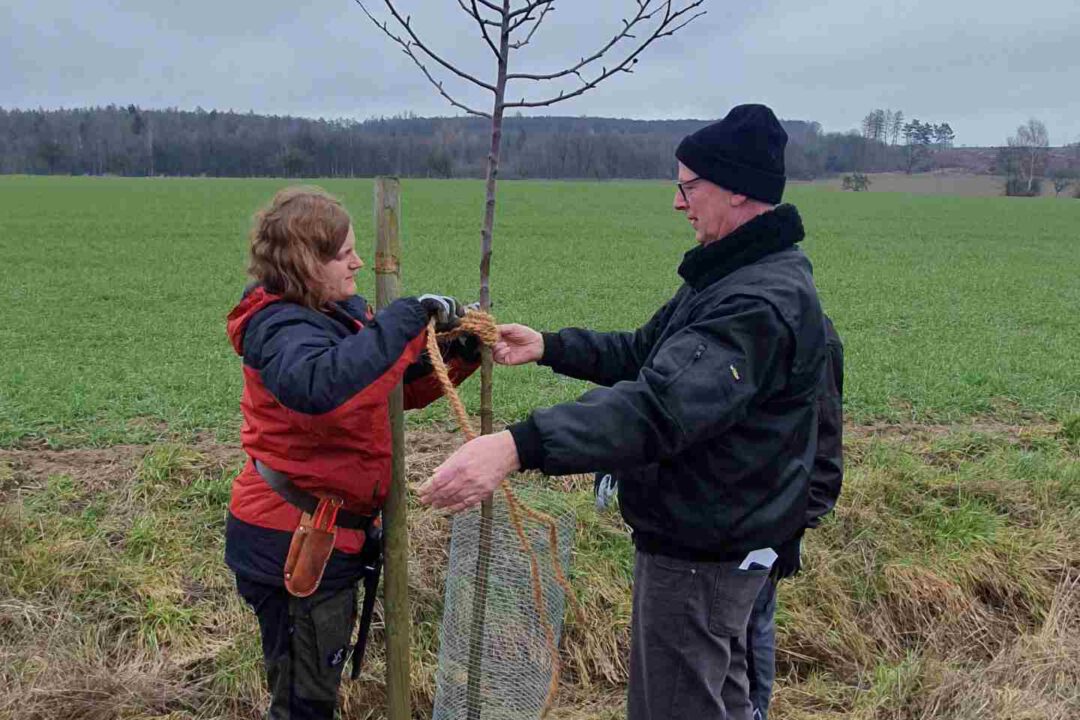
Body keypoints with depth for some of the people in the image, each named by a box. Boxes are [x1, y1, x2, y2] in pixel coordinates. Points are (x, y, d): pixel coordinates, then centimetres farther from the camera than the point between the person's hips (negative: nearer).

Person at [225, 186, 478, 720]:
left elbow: (404, 388, 12)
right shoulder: (282, 327, -22)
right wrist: (409, 316, -40)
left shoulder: (343, 312, 5)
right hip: (293, 542, -9)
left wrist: (461, 353, -5)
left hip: (328, 533, 9)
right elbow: (318, 385, -46)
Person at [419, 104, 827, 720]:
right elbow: (648, 355, 17)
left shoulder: (764, 302, -28)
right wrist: (548, 346, 8)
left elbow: (663, 406, -41)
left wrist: (520, 446, -50)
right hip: (718, 541, 10)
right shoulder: (736, 275, 9)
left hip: (699, 553, -10)